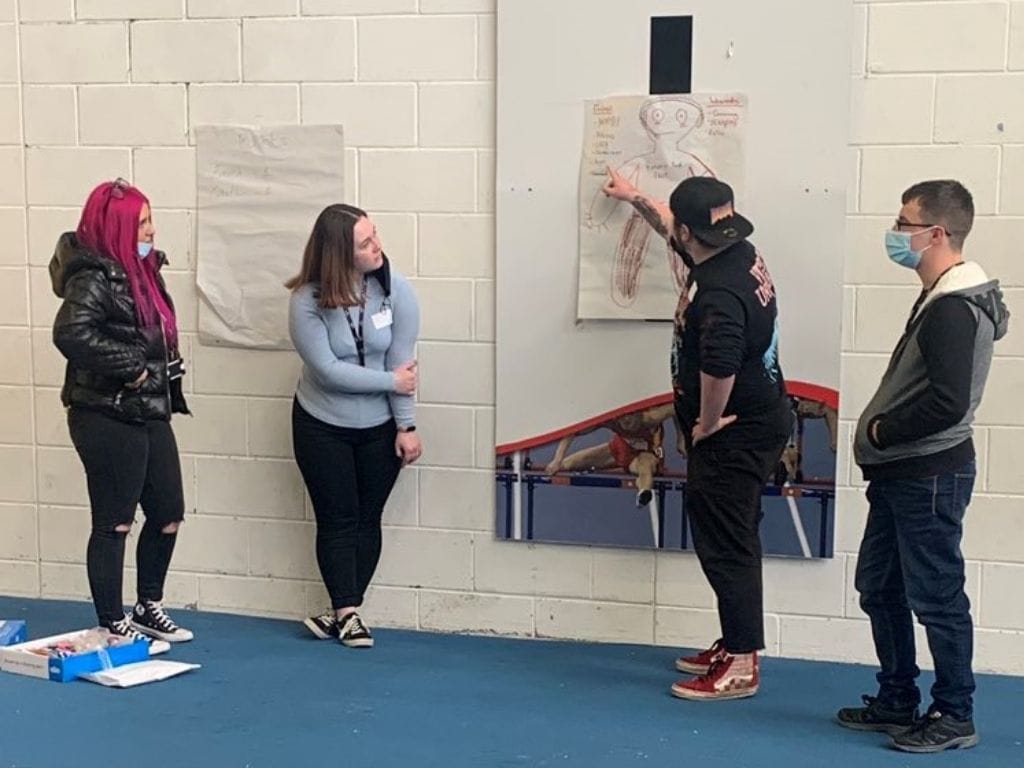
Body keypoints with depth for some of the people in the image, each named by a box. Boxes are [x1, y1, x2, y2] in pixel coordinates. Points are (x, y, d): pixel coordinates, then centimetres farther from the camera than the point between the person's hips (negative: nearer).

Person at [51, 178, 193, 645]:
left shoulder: (141, 270, 11)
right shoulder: (94, 278, -16)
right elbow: (71, 333, -32)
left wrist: (166, 376, 9)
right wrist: (129, 368, -25)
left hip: (150, 414, 9)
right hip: (107, 419, -9)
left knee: (168, 515, 14)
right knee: (114, 524, 2)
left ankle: (147, 610, 31)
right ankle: (112, 626, 15)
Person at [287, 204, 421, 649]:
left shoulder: (395, 289, -14)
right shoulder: (307, 301, -18)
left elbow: (402, 362, -13)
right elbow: (327, 369, -21)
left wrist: (406, 426, -13)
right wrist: (391, 382, -18)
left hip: (380, 427, 2)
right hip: (322, 427, -2)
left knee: (367, 519, 7)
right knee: (337, 521, 2)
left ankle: (342, 612, 17)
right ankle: (348, 614, 9)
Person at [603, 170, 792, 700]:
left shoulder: (719, 291, -26)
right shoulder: (739, 254, 5)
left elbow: (720, 366, -38)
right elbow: (674, 231, 25)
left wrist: (707, 424, -22)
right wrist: (635, 198, 36)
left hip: (734, 434, -10)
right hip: (755, 423, 10)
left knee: (726, 546, -3)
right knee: (731, 541, 18)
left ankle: (742, 666, 4)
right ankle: (735, 645, 30)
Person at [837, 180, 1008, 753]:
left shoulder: (953, 310, -20)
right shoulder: (941, 299, 12)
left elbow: (947, 404, -29)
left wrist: (881, 431, -15)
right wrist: (883, 434, 7)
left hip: (930, 476, -10)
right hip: (904, 472, 10)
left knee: (935, 597, 1)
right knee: (879, 585, 17)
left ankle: (954, 716, 14)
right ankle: (898, 701, 29)